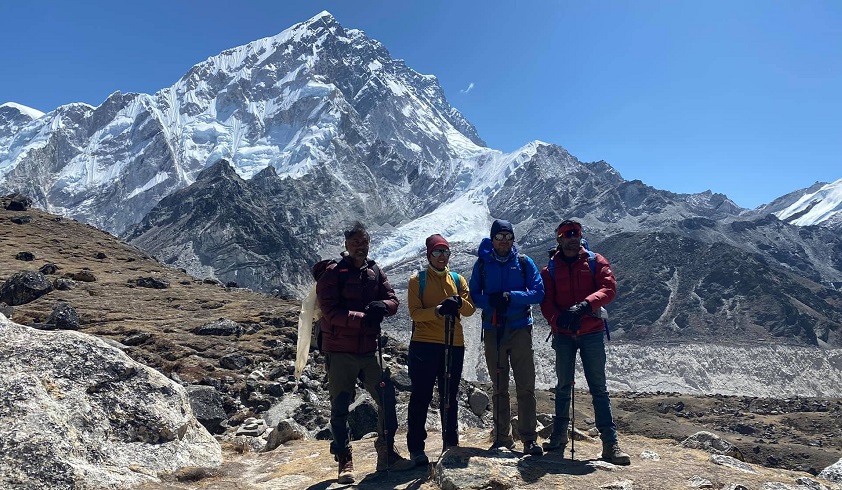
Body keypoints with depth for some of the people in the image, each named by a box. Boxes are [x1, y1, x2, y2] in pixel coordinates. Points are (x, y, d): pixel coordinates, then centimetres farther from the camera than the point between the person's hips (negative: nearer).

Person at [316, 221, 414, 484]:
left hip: (369, 350, 5)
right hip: (339, 351, -4)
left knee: (387, 397, 6)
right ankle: (345, 461, 18)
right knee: (340, 407, 4)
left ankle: (387, 454, 23)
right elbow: (330, 311, -16)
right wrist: (363, 318, -26)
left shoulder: (375, 272, 9)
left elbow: (393, 300, 5)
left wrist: (381, 306, -18)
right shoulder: (333, 273, -6)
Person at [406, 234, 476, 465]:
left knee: (450, 397, 12)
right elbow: (415, 313, -8)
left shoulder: (457, 279, 12)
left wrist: (458, 302, -21)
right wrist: (438, 310, -25)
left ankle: (451, 444, 24)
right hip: (424, 344, -3)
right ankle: (416, 448, 11)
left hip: (454, 344, 3)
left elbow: (470, 309, 1)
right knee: (421, 397, 1)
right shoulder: (417, 280, 2)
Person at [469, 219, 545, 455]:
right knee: (499, 388, 9)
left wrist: (510, 297, -15)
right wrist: (490, 300, -15)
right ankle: (502, 438, 17)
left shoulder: (524, 262, 4)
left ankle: (529, 439, 4)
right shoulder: (482, 264, 7)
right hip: (492, 329, 2)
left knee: (526, 387, -3)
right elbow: (473, 295, 6)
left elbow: (538, 292, -2)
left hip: (520, 329, -1)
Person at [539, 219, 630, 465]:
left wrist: (584, 306, -24)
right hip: (563, 334, 1)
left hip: (592, 332, -1)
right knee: (563, 386, 12)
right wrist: (558, 318, -21)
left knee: (598, 387, 1)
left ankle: (610, 442, 4)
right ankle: (559, 435, 25)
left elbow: (609, 288, -9)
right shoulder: (550, 269, 7)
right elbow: (546, 302, 0)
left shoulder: (595, 262, 4)